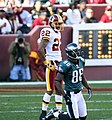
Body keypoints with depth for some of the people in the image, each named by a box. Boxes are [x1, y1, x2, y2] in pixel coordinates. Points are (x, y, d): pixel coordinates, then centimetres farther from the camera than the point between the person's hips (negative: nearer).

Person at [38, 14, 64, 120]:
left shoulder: (57, 33, 16)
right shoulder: (48, 33, -14)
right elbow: (40, 49, -20)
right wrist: (47, 63, -19)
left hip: (58, 62, 9)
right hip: (51, 62, -9)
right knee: (50, 89, -9)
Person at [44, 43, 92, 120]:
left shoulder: (81, 61, 3)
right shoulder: (66, 65, -21)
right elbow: (57, 81, -18)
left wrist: (88, 88, 14)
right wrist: (65, 96, -22)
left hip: (79, 93, 8)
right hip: (71, 95, -8)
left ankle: (57, 113, 24)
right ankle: (55, 114, 15)